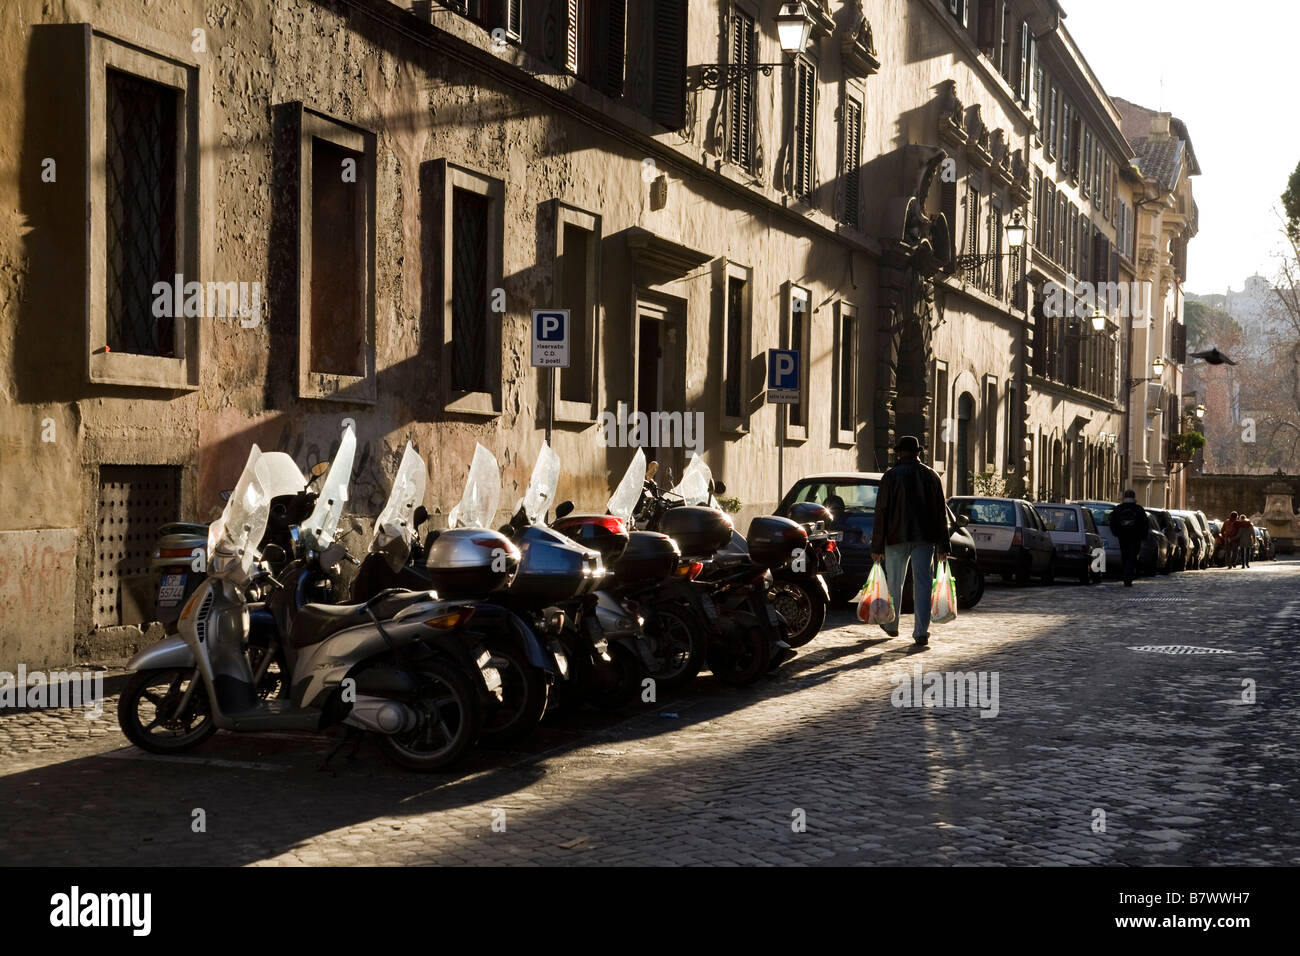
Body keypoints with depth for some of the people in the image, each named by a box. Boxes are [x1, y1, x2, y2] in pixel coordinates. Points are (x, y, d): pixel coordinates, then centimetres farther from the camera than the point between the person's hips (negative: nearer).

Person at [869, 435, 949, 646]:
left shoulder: (891, 476, -3)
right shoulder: (931, 476, 6)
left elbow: (881, 512, -5)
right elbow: (941, 512, 7)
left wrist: (877, 546, -2)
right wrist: (943, 545, 10)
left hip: (897, 538, -2)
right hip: (925, 538, 2)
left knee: (894, 582, 13)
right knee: (922, 583, 1)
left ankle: (891, 625, 28)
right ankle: (921, 632, -6)